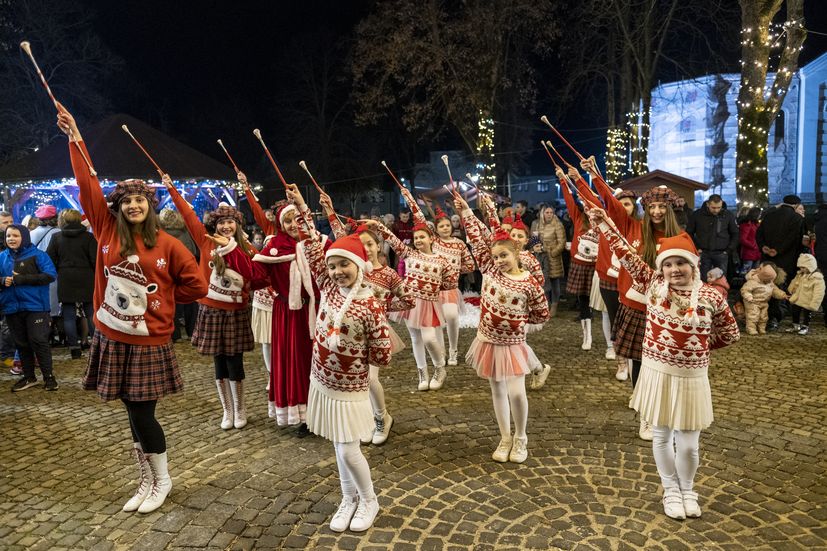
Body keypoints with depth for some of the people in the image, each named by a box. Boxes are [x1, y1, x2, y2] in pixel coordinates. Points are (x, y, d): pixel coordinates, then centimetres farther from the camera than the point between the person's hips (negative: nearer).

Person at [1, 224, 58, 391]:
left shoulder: (37, 255, -6)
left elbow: (50, 275, -15)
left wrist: (22, 279, -21)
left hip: (35, 306, -5)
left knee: (39, 341, -2)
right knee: (21, 344, 14)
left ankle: (49, 376, 10)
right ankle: (29, 377, 26)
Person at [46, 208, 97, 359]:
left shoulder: (56, 238, 2)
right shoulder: (88, 237, -5)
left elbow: (50, 260, 2)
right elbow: (95, 260, -8)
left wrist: (59, 272, 14)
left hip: (65, 283, 1)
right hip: (86, 282, -1)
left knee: (69, 316, 6)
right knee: (91, 315, 6)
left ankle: (74, 350, 7)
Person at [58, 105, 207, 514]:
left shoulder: (166, 244, -5)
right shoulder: (107, 230, 3)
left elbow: (195, 283, 0)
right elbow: (88, 186, 2)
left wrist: (161, 300, 4)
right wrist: (75, 139, 1)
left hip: (148, 342, -3)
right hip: (112, 339, 3)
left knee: (143, 413, 2)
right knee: (134, 414, 12)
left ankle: (162, 481, 23)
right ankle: (147, 482, 28)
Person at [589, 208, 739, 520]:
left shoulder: (711, 297, -7)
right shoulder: (653, 285, -5)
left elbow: (730, 335, 7)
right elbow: (625, 255, -6)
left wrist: (697, 347, 6)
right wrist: (602, 225, -7)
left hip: (691, 377, -1)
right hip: (658, 372, 1)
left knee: (687, 442, 6)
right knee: (661, 436, 14)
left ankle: (687, 490, 34)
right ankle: (671, 489, 36)